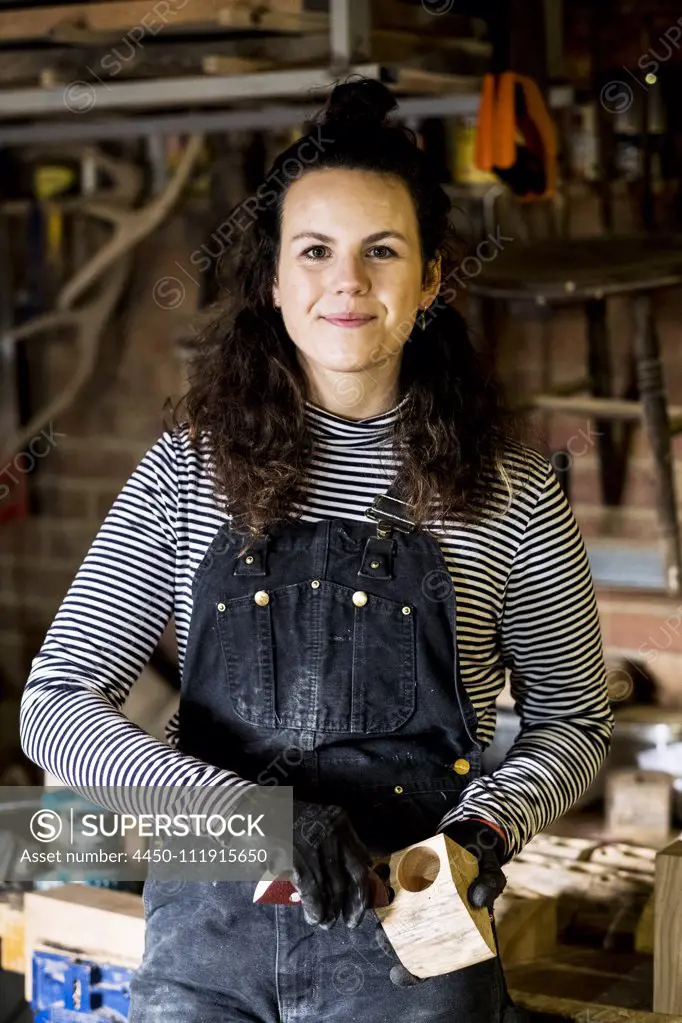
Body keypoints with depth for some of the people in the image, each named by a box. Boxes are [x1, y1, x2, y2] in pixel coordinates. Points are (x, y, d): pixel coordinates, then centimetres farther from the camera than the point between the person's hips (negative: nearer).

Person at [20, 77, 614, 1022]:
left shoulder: (507, 492, -4)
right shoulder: (189, 470, -2)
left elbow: (573, 719, 8)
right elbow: (55, 706, -7)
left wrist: (489, 822, -13)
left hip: (407, 947, -1)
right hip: (205, 935, 1)